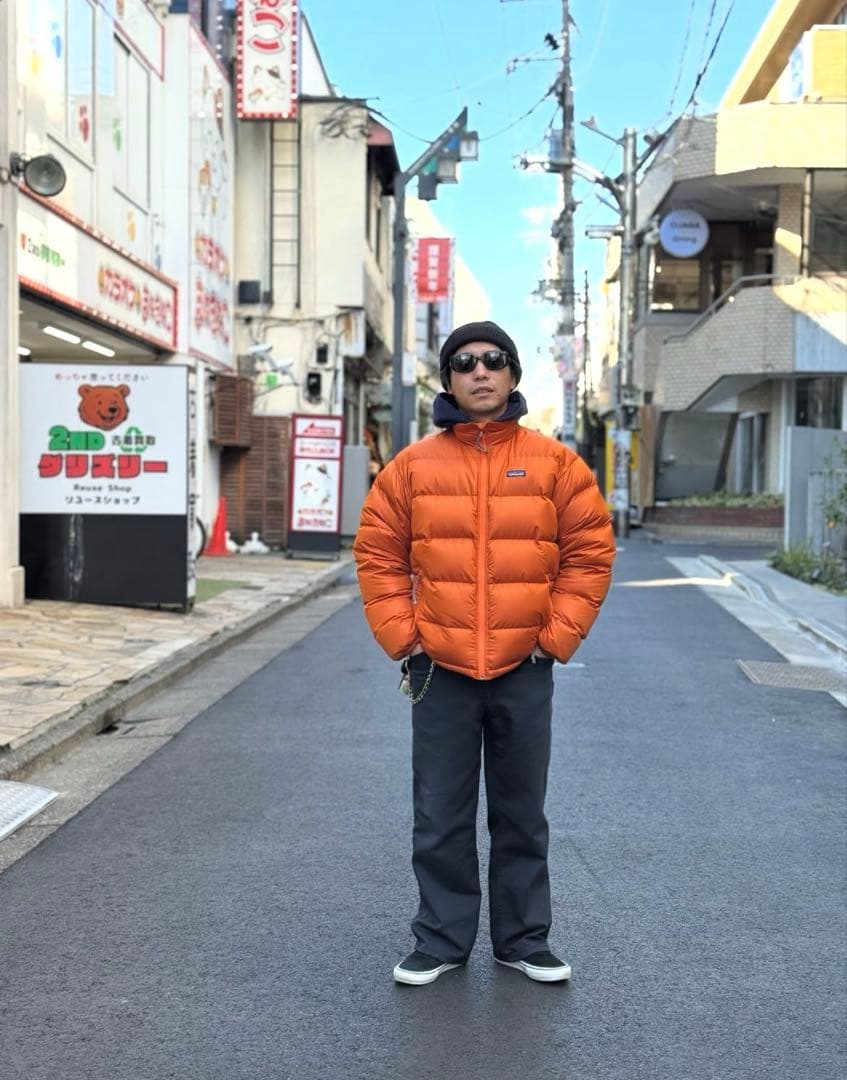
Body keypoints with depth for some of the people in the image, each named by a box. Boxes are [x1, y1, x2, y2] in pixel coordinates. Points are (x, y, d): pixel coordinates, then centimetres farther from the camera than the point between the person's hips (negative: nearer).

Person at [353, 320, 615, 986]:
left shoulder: (554, 463, 0)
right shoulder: (413, 466, 1)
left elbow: (590, 551, 1)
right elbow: (379, 556, 4)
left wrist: (559, 636, -4)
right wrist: (402, 635, -4)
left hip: (524, 671, 0)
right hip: (440, 671, 0)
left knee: (522, 815, 12)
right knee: (441, 818, 8)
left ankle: (524, 940, 26)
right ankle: (442, 940, 22)